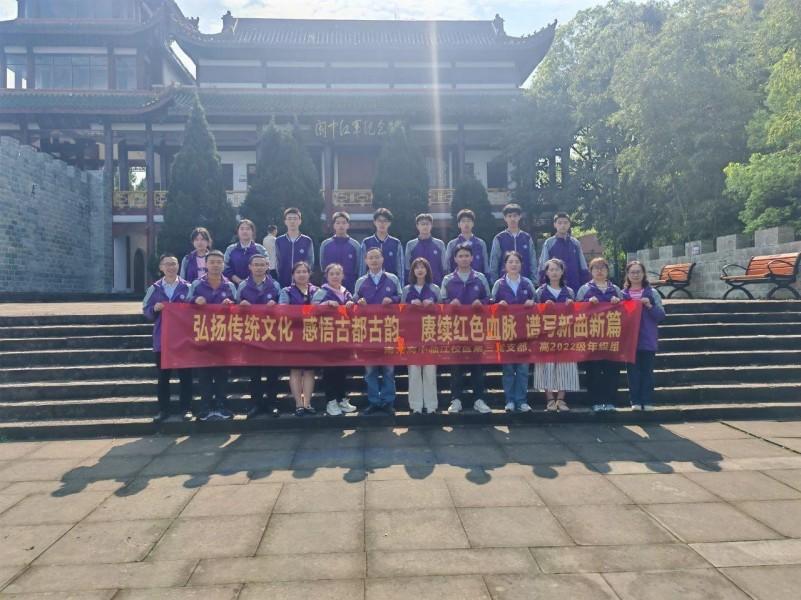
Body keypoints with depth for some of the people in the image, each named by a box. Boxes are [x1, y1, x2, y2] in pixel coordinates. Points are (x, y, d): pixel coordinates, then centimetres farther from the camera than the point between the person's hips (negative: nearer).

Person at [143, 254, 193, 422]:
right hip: (161, 338, 2)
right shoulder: (154, 288, 6)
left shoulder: (187, 287, 1)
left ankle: (186, 409, 12)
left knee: (185, 374, 3)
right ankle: (163, 409, 17)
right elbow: (146, 311, 6)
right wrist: (154, 309, -13)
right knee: (163, 375, 8)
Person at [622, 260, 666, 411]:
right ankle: (635, 401, 7)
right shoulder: (622, 294, 7)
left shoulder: (652, 293, 4)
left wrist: (649, 305, -15)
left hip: (648, 339, -1)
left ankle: (648, 401, 7)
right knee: (633, 371, 2)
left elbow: (661, 315, -1)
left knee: (647, 371, 2)